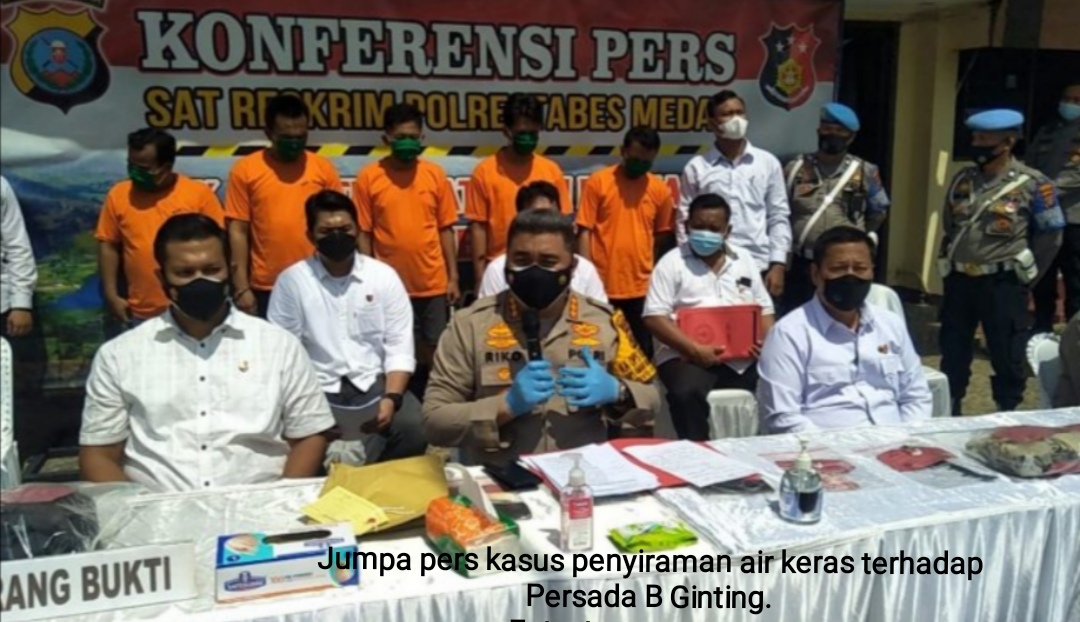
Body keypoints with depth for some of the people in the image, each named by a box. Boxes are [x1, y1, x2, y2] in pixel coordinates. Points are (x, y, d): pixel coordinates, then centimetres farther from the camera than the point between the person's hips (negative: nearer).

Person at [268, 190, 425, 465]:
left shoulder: (384, 275, 5)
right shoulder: (291, 280, 1)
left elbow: (399, 346, 2)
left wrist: (391, 398, -14)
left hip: (376, 384, 2)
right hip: (318, 391, -2)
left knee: (414, 429, -25)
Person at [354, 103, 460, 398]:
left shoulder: (435, 174, 1)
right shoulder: (368, 177, -4)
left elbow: (445, 230, 5)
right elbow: (363, 234, -1)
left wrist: (453, 277, 2)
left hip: (433, 284, 1)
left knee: (432, 351, 11)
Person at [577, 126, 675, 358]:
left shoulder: (660, 189, 3)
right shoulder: (597, 181, -4)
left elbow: (662, 238, 11)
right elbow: (584, 232, -4)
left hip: (642, 287, 2)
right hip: (602, 286, -2)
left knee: (642, 353, 12)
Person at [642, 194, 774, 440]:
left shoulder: (744, 260, 17)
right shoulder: (672, 263, 3)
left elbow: (764, 309, 19)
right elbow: (655, 318, -6)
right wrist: (695, 350, -16)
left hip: (745, 357, 4)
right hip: (688, 357, -4)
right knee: (688, 393, -32)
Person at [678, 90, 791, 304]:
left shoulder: (768, 163, 7)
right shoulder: (696, 167, 3)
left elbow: (779, 217, 7)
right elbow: (684, 221, 4)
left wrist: (778, 264, 0)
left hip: (759, 269, 1)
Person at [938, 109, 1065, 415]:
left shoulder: (1032, 184, -8)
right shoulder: (963, 179, 6)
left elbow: (1050, 236, -2)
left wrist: (1025, 276, 0)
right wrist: (949, 265, 14)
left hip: (1002, 284, -5)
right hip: (959, 280, 5)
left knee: (1006, 356, 6)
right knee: (952, 351, 13)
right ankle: (949, 410, 26)